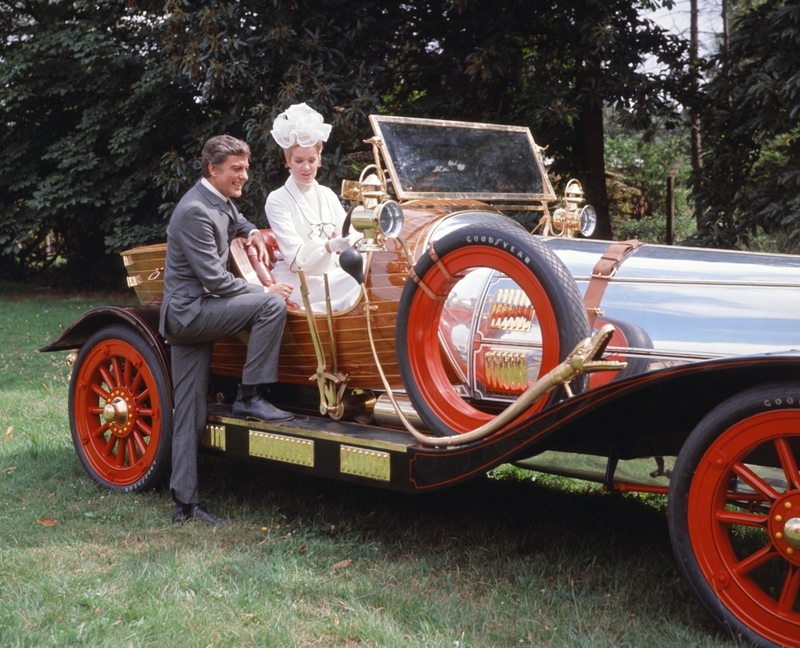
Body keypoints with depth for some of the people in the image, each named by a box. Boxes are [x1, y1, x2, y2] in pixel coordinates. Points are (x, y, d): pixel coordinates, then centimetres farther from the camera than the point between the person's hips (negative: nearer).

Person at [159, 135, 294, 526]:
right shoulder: (195, 211, -16)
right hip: (189, 310, -9)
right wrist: (264, 292, -12)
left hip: (189, 315, 9)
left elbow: (236, 222, 39)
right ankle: (250, 398, -13)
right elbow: (215, 280, -20)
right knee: (272, 305, -20)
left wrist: (252, 233, 15)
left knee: (190, 415, 8)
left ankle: (185, 503, 11)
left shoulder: (220, 201, 13)